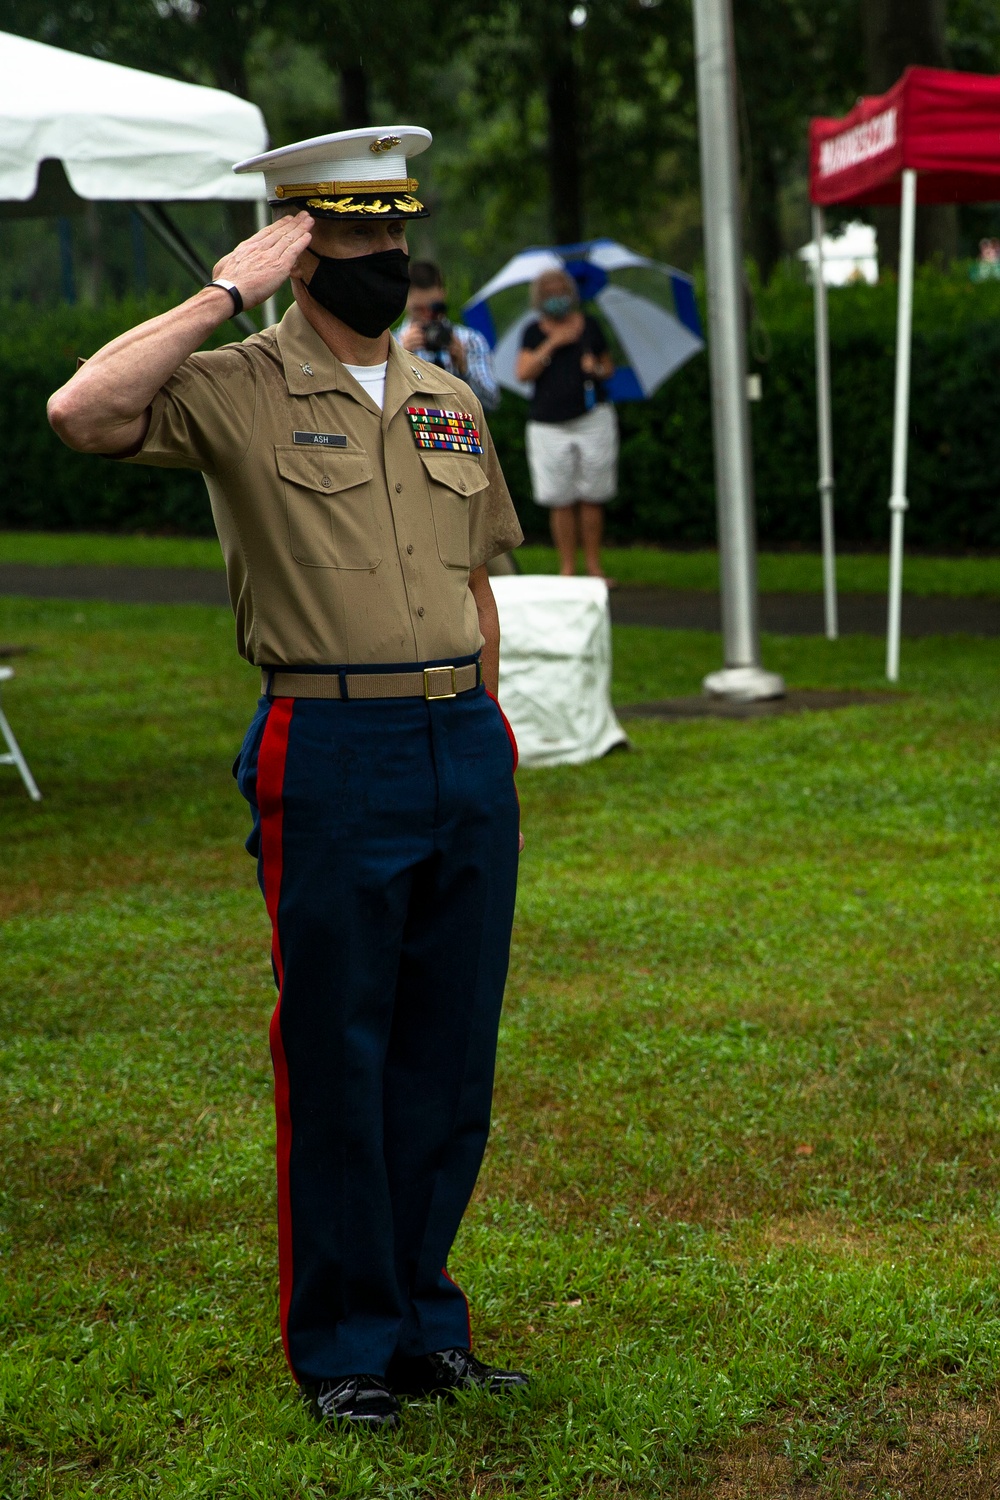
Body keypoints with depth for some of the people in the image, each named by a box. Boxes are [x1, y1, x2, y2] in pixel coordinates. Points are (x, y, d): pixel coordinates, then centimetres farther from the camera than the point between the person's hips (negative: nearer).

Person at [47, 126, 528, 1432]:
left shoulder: (450, 403, 15)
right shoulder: (238, 390, -3)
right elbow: (81, 412, -22)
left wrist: (485, 735, 15)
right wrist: (226, 293, -15)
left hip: (467, 750, 5)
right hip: (332, 754, -5)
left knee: (452, 1063, 10)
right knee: (337, 1067, 2)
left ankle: (423, 1323, 24)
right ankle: (344, 1345, 14)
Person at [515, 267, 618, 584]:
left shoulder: (589, 326, 9)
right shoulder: (533, 333, 5)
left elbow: (609, 366, 17)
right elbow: (523, 373, -7)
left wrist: (597, 369, -5)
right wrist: (552, 344, -14)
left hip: (592, 419, 1)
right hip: (548, 425, -1)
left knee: (591, 498, 1)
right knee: (561, 501, -3)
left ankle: (594, 568, 7)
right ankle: (567, 569, 4)